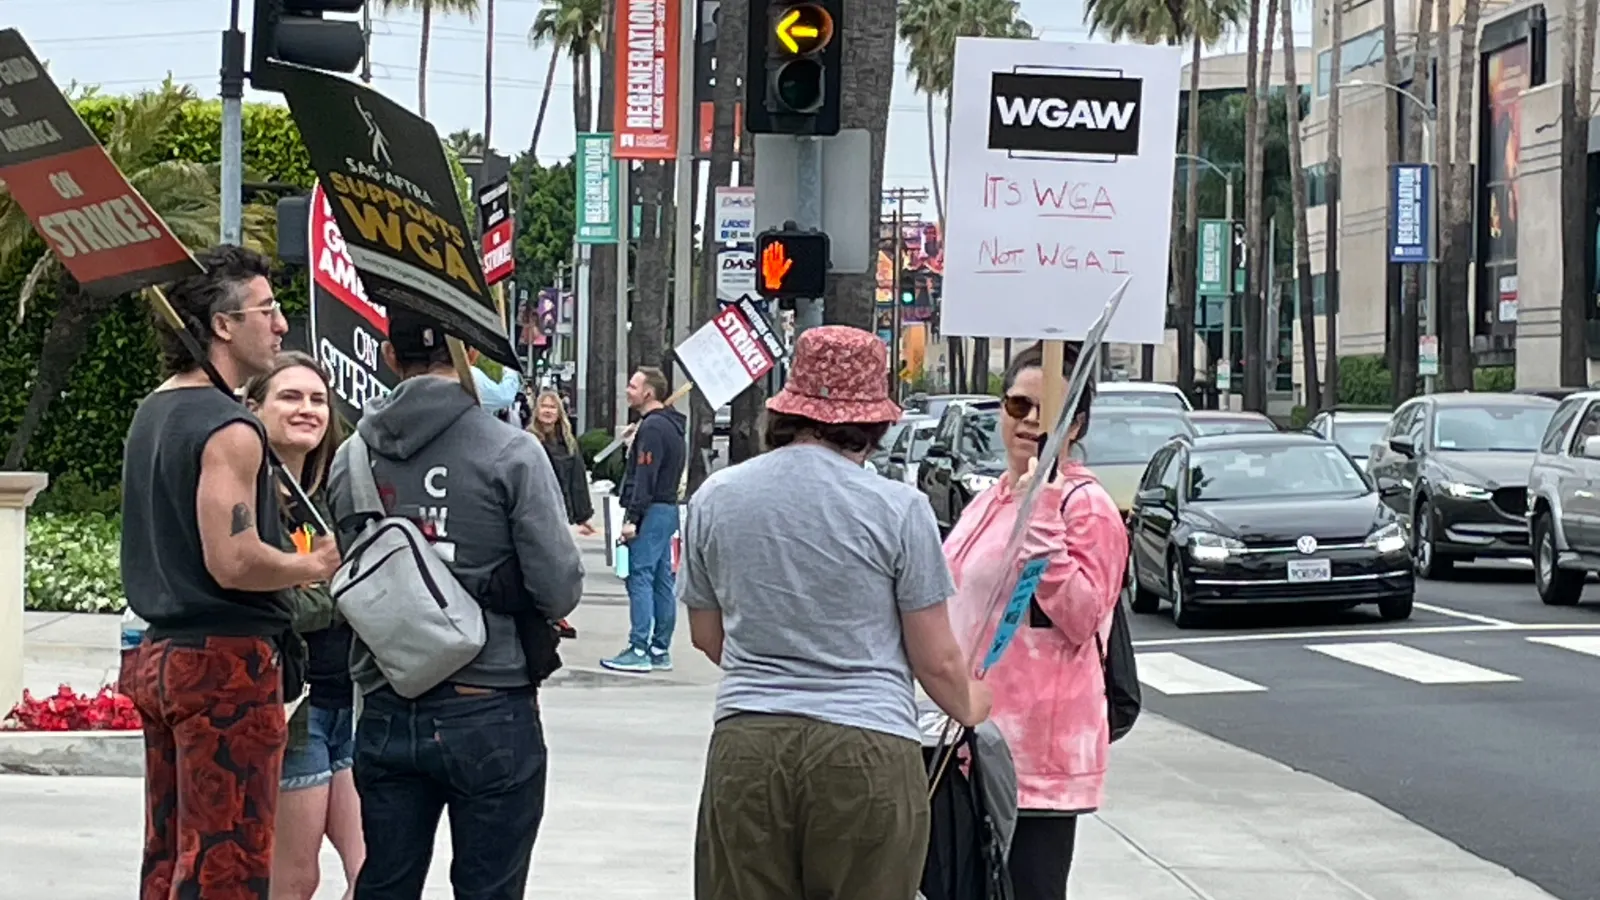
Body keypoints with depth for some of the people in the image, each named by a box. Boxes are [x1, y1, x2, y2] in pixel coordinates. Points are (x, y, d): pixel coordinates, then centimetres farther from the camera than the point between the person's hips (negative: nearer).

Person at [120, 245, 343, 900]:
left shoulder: (151, 414, 15)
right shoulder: (229, 429, -16)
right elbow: (234, 562, -24)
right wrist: (316, 567, -9)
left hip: (160, 652, 10)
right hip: (227, 658, -9)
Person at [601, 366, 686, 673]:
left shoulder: (653, 427, -14)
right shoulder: (672, 426, 18)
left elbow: (645, 477, -20)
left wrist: (632, 518, -21)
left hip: (651, 510, -10)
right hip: (668, 509, 10)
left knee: (639, 577, -10)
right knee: (661, 581, 10)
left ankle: (639, 650, -12)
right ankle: (660, 650, 13)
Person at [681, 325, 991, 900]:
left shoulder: (715, 498, 5)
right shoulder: (898, 509, -6)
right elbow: (937, 660, 0)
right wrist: (970, 707, 21)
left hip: (746, 746, 3)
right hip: (869, 748, -3)